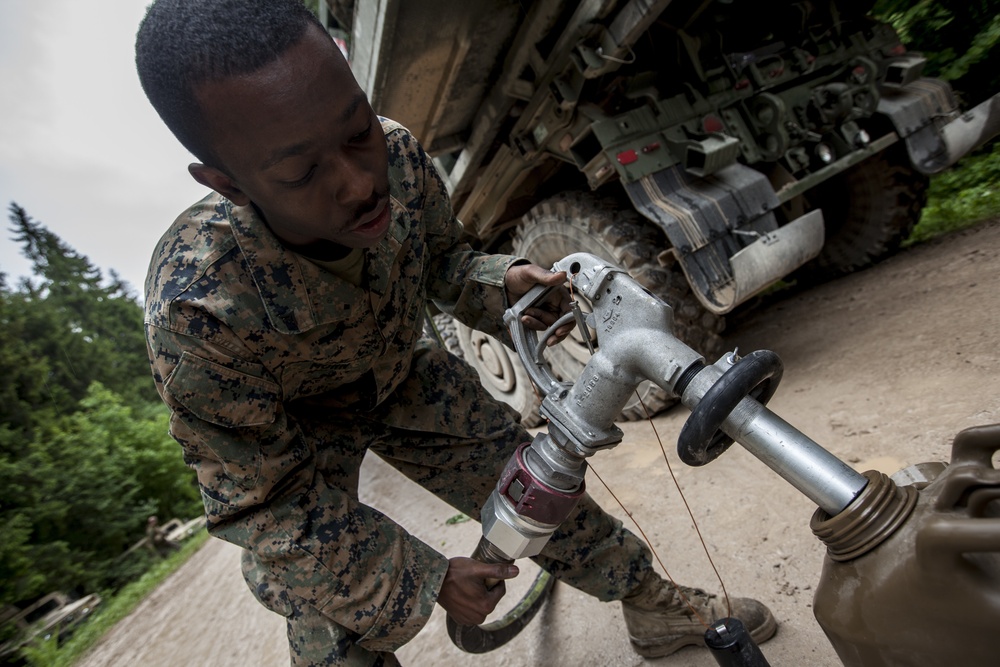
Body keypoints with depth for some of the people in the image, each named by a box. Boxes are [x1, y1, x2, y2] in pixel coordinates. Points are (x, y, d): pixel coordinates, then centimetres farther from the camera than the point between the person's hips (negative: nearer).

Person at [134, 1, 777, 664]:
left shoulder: (397, 154, -29)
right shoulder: (196, 310, -40)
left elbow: (444, 256, -6)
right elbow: (265, 499, -26)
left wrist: (502, 282, -29)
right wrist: (424, 579, -23)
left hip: (401, 375, 4)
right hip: (292, 431, -3)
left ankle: (655, 608, 32)